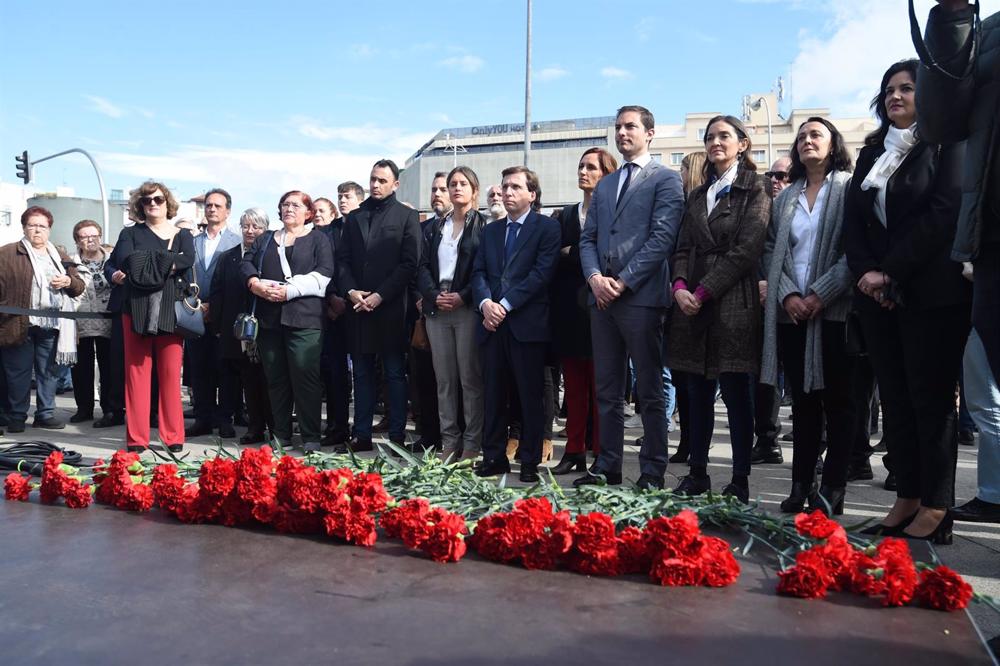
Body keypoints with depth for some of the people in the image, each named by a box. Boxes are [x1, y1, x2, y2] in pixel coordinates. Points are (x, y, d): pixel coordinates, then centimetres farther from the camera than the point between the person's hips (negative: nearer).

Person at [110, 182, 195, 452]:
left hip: (170, 310, 0)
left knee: (171, 373, -1)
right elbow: (124, 260, -6)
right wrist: (166, 263, -8)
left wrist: (145, 266, -11)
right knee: (137, 372, -1)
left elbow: (188, 260, -8)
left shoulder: (182, 235, 14)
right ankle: (137, 438, 3)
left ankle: (173, 436, 5)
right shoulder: (130, 234, 14)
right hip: (137, 308, 0)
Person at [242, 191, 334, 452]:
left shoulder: (318, 240, 9)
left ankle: (311, 437, -2)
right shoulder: (265, 240, 24)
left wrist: (288, 291, -13)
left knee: (305, 375, -8)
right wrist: (256, 284, -8)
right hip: (269, 318, 5)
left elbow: (323, 275, -5)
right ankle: (281, 434, 14)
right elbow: (246, 263, 14)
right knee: (275, 378, 6)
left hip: (304, 317, -4)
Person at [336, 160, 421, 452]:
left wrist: (380, 295, -12)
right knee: (362, 374, 9)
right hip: (358, 306, 5)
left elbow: (410, 263, -7)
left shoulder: (407, 216, 1)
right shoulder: (354, 217, 15)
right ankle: (361, 435, 15)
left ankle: (397, 436, 8)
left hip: (391, 307, -4)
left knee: (395, 374, 2)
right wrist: (350, 291, -6)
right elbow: (342, 260, 11)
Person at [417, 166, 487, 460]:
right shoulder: (435, 227, 18)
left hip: (468, 307, -5)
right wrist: (434, 295, -6)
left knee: (470, 378, -3)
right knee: (444, 379, 6)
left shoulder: (483, 225, 3)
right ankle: (449, 441, 11)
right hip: (437, 308, 5)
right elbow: (423, 267, 11)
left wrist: (462, 296, -15)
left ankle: (472, 444, 2)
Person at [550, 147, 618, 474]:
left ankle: (602, 455, 5)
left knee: (600, 386, -2)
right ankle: (574, 451, 15)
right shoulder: (566, 215, 17)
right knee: (574, 384, 9)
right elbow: (555, 260, 12)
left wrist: (570, 255, -7)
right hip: (568, 310, 6)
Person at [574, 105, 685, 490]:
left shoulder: (666, 179, 2)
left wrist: (623, 281, -14)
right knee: (607, 390, 10)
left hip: (641, 297, -6)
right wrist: (595, 277, -4)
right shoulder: (604, 186, 21)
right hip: (602, 298, 6)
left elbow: (662, 237, -9)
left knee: (650, 392, 1)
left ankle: (652, 472, 9)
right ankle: (607, 466, 18)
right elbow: (588, 238, 15)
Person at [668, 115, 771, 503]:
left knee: (736, 394, -3)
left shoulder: (755, 189, 1)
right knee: (698, 393, 7)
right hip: (693, 302, 6)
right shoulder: (698, 196, 20)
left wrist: (704, 292, -12)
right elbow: (684, 248, 14)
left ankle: (740, 482, 5)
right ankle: (697, 474, 15)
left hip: (733, 302, -5)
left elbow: (747, 249, -9)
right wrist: (680, 287, -5)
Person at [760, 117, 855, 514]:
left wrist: (821, 294, -15)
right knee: (803, 401, 7)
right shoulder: (785, 197, 17)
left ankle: (832, 489, 6)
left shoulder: (850, 187, 3)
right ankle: (801, 486, 13)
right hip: (791, 313, 4)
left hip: (834, 309, -4)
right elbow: (771, 251, 10)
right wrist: (787, 295, -6)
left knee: (838, 400, 1)